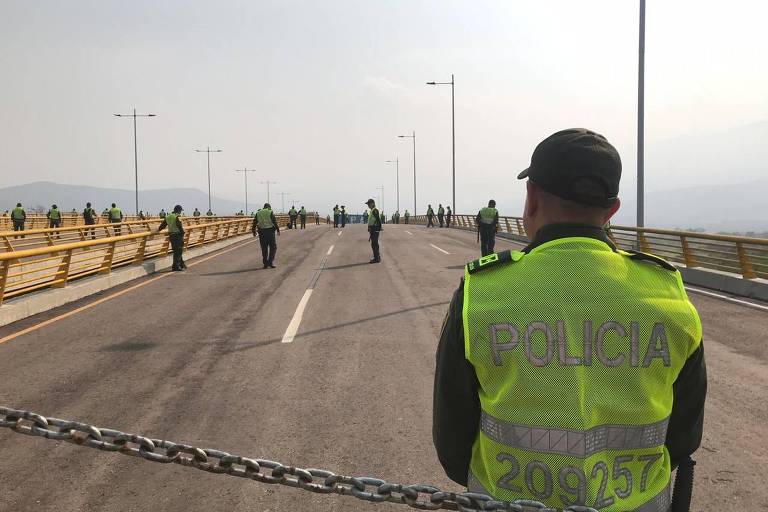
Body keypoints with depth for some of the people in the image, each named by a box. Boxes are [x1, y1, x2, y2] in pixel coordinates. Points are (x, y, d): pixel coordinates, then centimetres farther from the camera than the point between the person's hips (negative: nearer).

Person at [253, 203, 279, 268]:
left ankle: (265, 264, 10)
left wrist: (254, 231, 16)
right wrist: (278, 230, -5)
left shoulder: (258, 213, 10)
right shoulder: (270, 212, -2)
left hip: (262, 232, 4)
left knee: (264, 249, 10)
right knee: (273, 247, 5)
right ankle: (270, 262, -6)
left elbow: (254, 223, 9)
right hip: (270, 231, -4)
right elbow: (275, 222, -10)